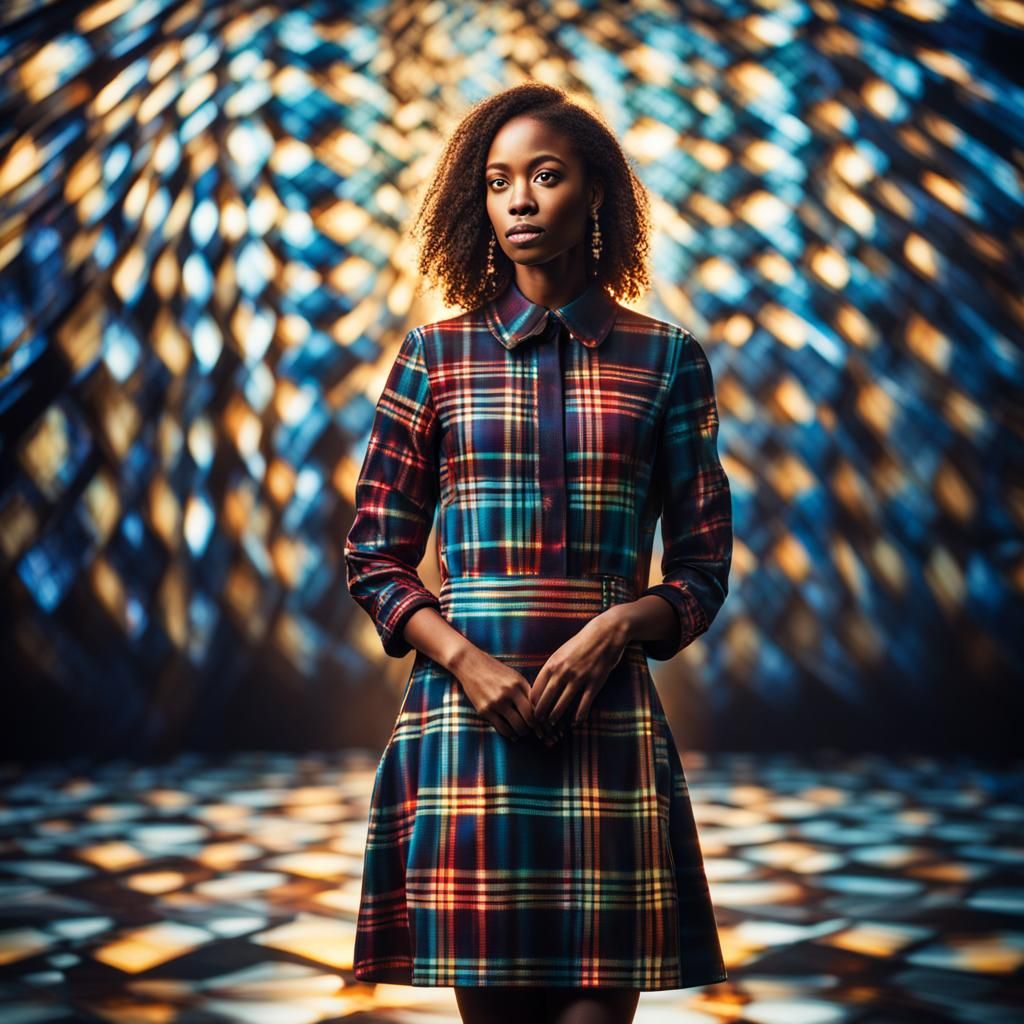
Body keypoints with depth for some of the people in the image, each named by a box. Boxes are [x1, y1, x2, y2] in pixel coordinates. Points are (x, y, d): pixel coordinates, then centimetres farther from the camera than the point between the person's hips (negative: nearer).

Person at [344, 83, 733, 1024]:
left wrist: (615, 629, -11)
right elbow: (375, 558, 7)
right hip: (465, 714, 0)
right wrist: (465, 660, -9)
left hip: (608, 722, 0)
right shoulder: (437, 356, 7)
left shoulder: (667, 360, 7)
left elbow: (703, 568, 8)